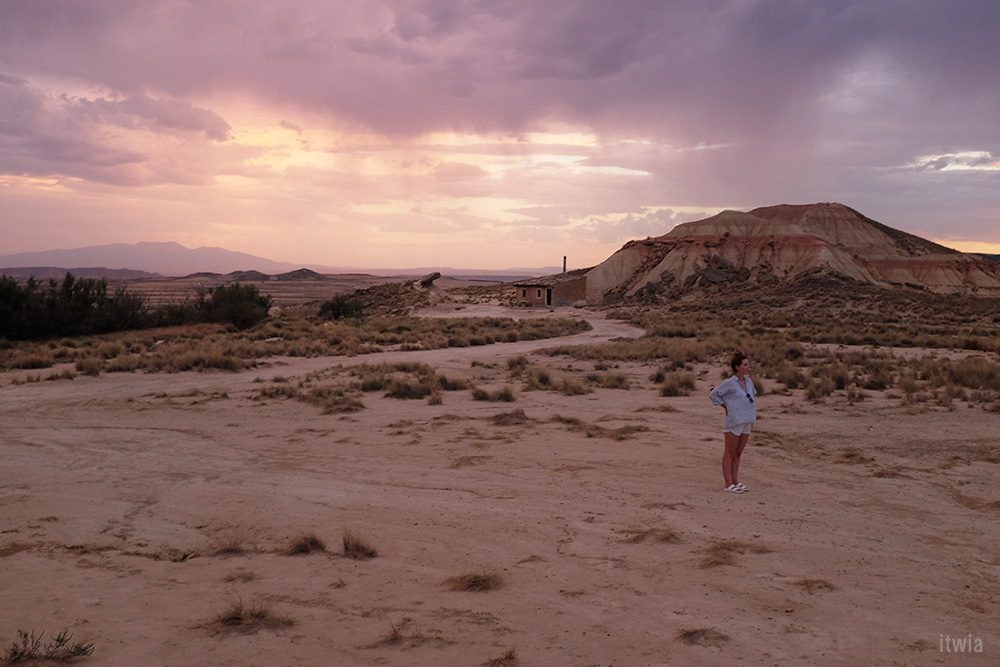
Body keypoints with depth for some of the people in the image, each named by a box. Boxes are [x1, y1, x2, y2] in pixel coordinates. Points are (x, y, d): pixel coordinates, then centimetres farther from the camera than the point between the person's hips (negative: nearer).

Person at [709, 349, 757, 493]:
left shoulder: (748, 381, 9)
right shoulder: (729, 382, -12)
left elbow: (753, 394, 29)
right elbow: (713, 394, -9)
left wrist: (754, 407, 15)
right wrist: (726, 408, -7)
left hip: (746, 422, 7)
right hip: (734, 421, -7)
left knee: (737, 454, 12)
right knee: (730, 453, 0)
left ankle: (735, 482, 18)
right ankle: (728, 484, 3)